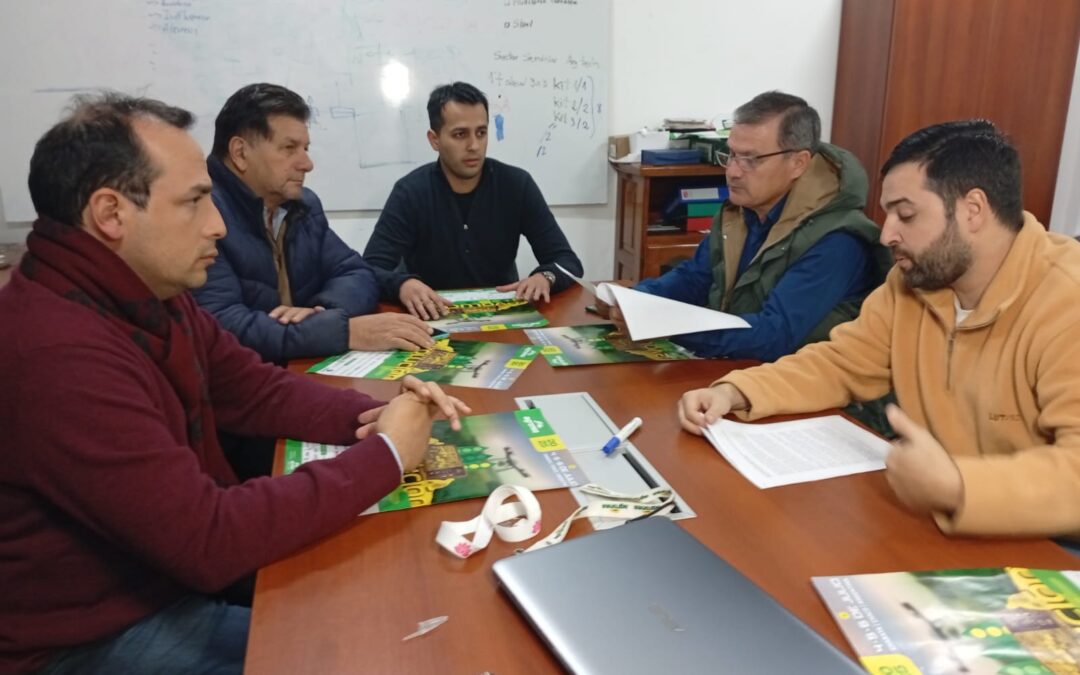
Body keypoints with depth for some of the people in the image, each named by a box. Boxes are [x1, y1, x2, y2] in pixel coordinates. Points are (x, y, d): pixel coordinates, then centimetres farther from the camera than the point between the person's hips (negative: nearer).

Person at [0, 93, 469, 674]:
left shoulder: (150, 297, -1)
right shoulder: (57, 354, -32)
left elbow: (257, 390, 6)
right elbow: (209, 541, -33)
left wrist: (371, 415, -13)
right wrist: (385, 453, -24)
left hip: (175, 571, 8)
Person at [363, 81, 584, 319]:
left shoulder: (517, 184, -5)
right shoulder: (410, 192, -8)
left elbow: (568, 261, -5)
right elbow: (370, 270, -15)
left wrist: (545, 277, -29)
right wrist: (403, 285, -38)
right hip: (432, 319, -2)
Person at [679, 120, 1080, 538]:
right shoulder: (915, 280, 1)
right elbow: (840, 364, 6)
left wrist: (955, 487, -44)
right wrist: (735, 392, -9)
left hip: (1044, 551, -5)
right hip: (932, 527, 6)